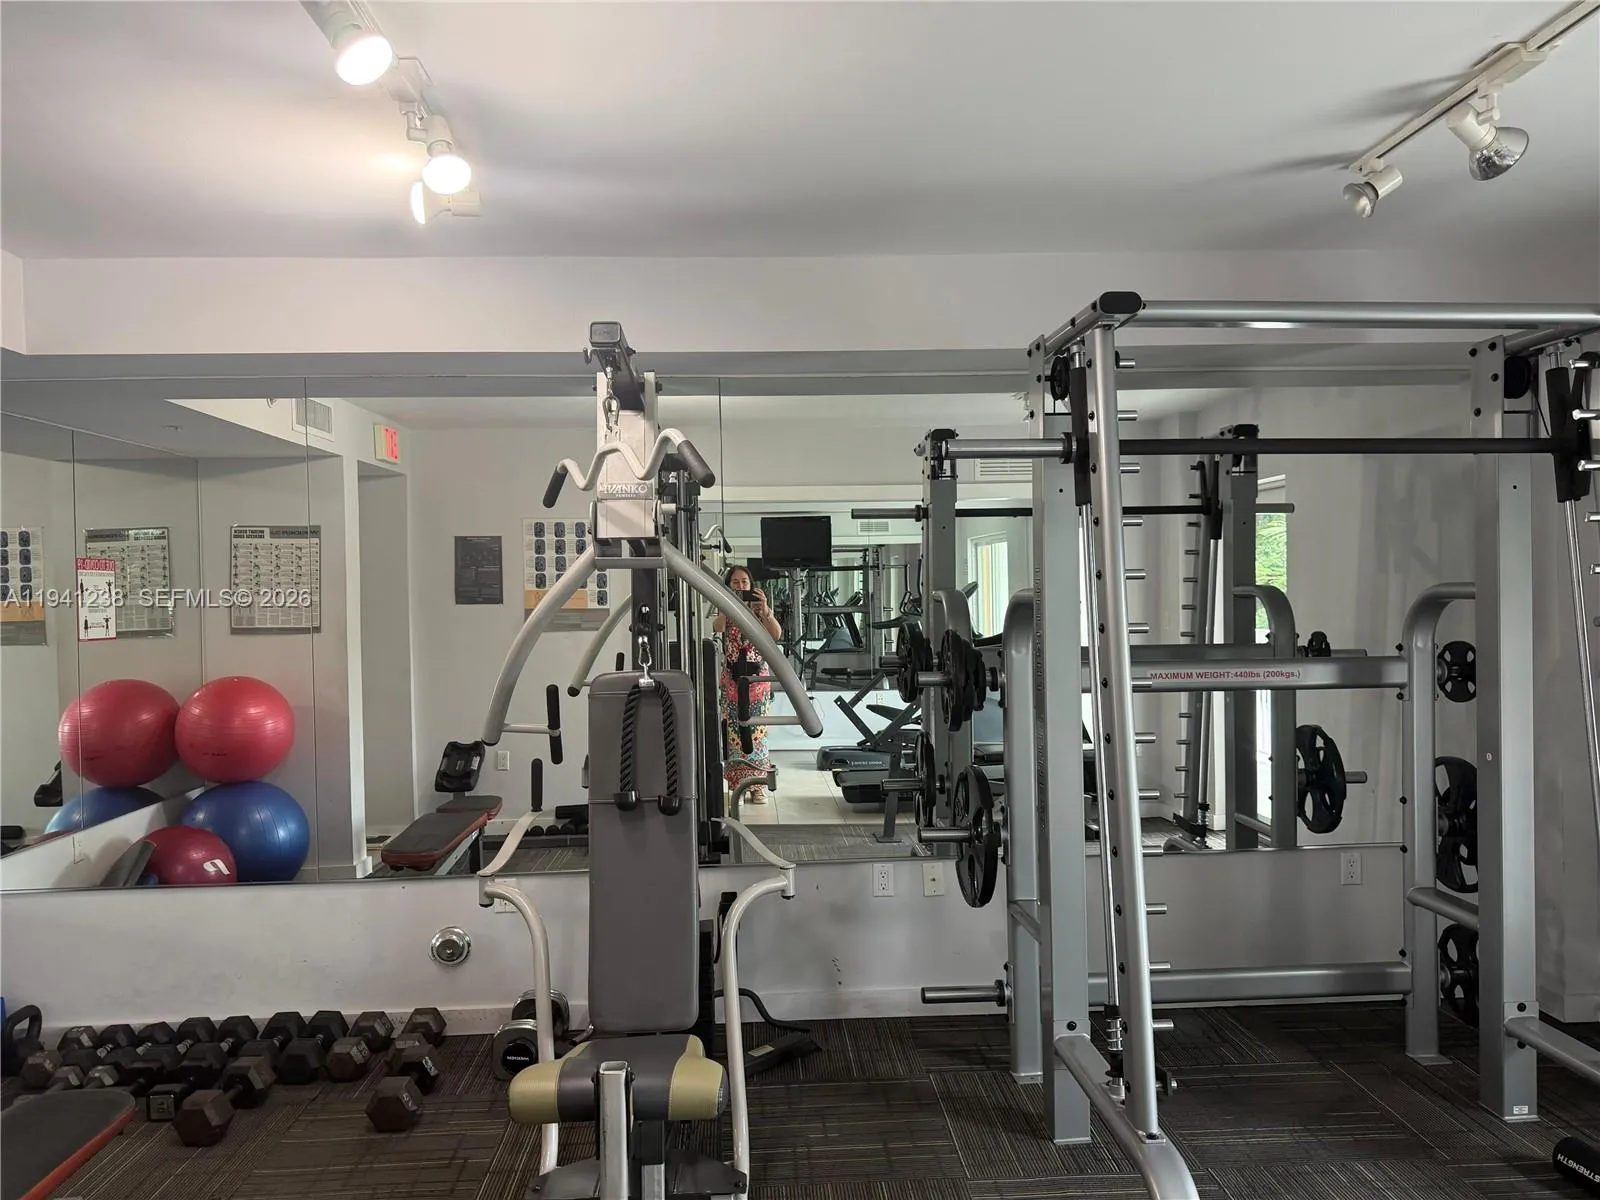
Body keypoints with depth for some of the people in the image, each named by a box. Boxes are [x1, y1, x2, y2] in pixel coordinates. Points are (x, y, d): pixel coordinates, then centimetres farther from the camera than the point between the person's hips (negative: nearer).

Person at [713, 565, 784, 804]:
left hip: (757, 676, 0)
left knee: (757, 732, 0)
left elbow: (777, 634, -14)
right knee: (734, 732, -1)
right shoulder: (725, 611, 4)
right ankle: (738, 786, 5)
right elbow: (717, 627, -19)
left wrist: (765, 610, -29)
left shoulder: (759, 609, 3)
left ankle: (757, 786, 6)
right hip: (732, 678, 0)